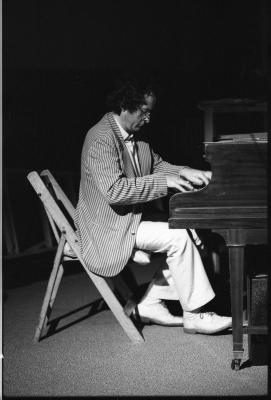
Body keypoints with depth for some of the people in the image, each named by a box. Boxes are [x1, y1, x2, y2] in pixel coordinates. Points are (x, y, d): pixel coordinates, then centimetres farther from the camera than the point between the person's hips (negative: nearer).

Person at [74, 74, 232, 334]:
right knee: (178, 238, -20)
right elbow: (114, 190, -30)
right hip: (109, 229, -10)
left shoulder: (134, 137, 10)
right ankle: (193, 317, -10)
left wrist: (184, 172, -1)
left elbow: (157, 165, 20)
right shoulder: (101, 138, -20)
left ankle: (151, 303, 5)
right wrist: (164, 182, -27)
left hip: (132, 218, 10)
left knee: (190, 234, 0)